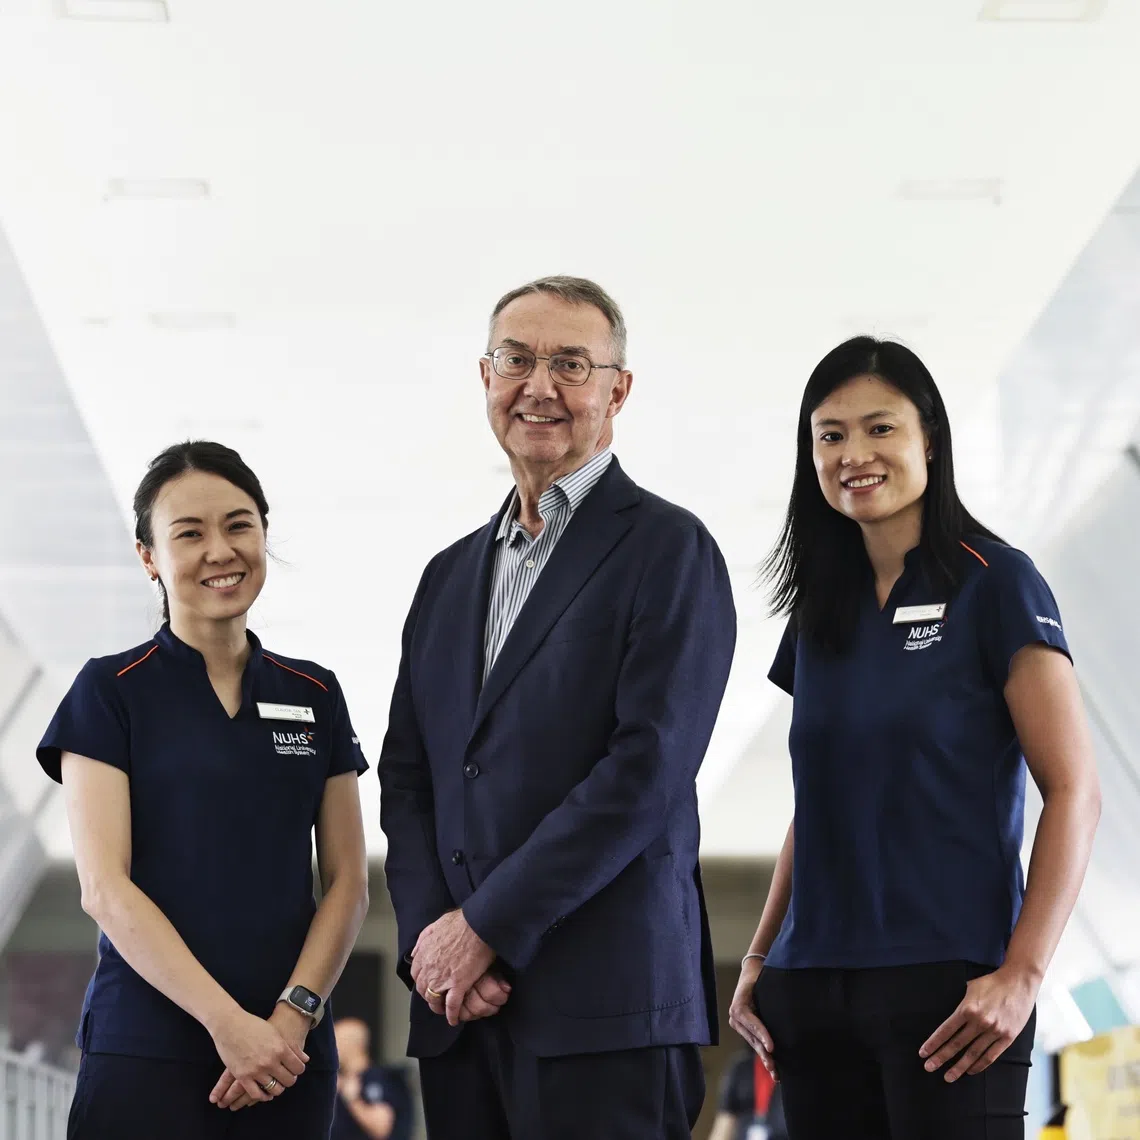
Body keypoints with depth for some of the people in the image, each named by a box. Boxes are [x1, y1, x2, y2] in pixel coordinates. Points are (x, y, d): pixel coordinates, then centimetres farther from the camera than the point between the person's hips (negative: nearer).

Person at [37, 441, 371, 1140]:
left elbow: (348, 881, 8)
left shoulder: (315, 697, 11)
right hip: (147, 1053, -3)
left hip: (291, 1053, 3)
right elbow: (104, 886, -8)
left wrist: (294, 1014, -8)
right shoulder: (111, 691, 0)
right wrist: (228, 1022, -15)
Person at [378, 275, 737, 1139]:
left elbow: (649, 770, -12)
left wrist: (486, 926, -12)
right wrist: (428, 937, -3)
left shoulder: (668, 550, -2)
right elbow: (407, 778, 15)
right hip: (461, 1006, 6)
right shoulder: (451, 575, 19)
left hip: (605, 1009, -6)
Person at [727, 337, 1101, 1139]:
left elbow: (1074, 793, -7)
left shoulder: (996, 584, -3)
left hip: (946, 983, -5)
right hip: (814, 992, 5)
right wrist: (758, 962, 8)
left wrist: (1023, 974, -17)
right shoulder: (821, 614, 14)